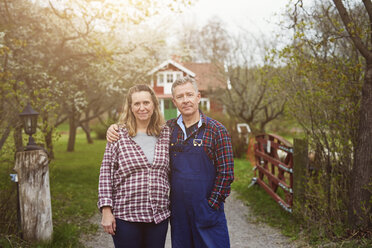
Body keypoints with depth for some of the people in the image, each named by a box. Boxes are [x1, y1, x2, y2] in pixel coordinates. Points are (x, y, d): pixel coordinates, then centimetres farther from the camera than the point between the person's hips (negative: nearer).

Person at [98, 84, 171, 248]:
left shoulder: (166, 134, 5)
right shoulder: (119, 135, -3)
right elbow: (105, 174, -3)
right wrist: (106, 211, -8)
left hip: (159, 215, 3)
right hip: (125, 216, -2)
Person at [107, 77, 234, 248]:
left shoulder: (216, 130, -5)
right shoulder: (168, 128, 5)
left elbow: (226, 173, -7)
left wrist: (212, 205, -10)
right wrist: (115, 128, 2)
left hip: (208, 213, -3)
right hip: (178, 211, 4)